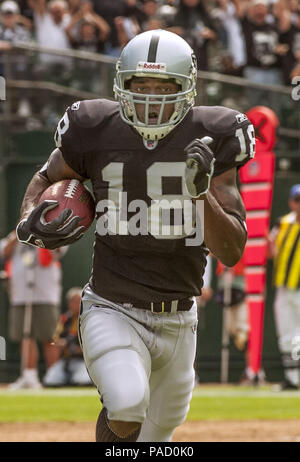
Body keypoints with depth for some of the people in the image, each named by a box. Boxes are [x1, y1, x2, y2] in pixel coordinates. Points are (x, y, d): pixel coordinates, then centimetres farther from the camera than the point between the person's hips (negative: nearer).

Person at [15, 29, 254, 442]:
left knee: (153, 437, 16)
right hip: (112, 314, -3)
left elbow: (232, 253, -9)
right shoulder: (97, 133, -7)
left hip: (178, 322, 3)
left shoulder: (210, 140, -6)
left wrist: (203, 190, -25)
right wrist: (30, 222, -7)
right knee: (127, 405, -31)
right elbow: (46, 178, 15)